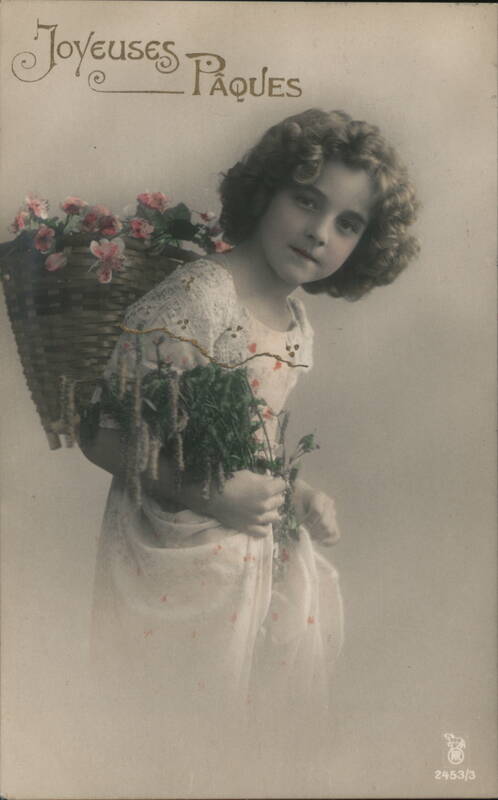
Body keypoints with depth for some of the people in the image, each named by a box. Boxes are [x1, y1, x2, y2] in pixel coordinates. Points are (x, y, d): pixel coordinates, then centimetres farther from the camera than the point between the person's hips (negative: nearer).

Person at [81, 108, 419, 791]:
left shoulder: (299, 325, 3)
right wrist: (211, 493, -30)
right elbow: (101, 437, -21)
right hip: (177, 556, -7)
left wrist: (298, 494, 2)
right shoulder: (194, 299, -23)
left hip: (257, 548, 7)